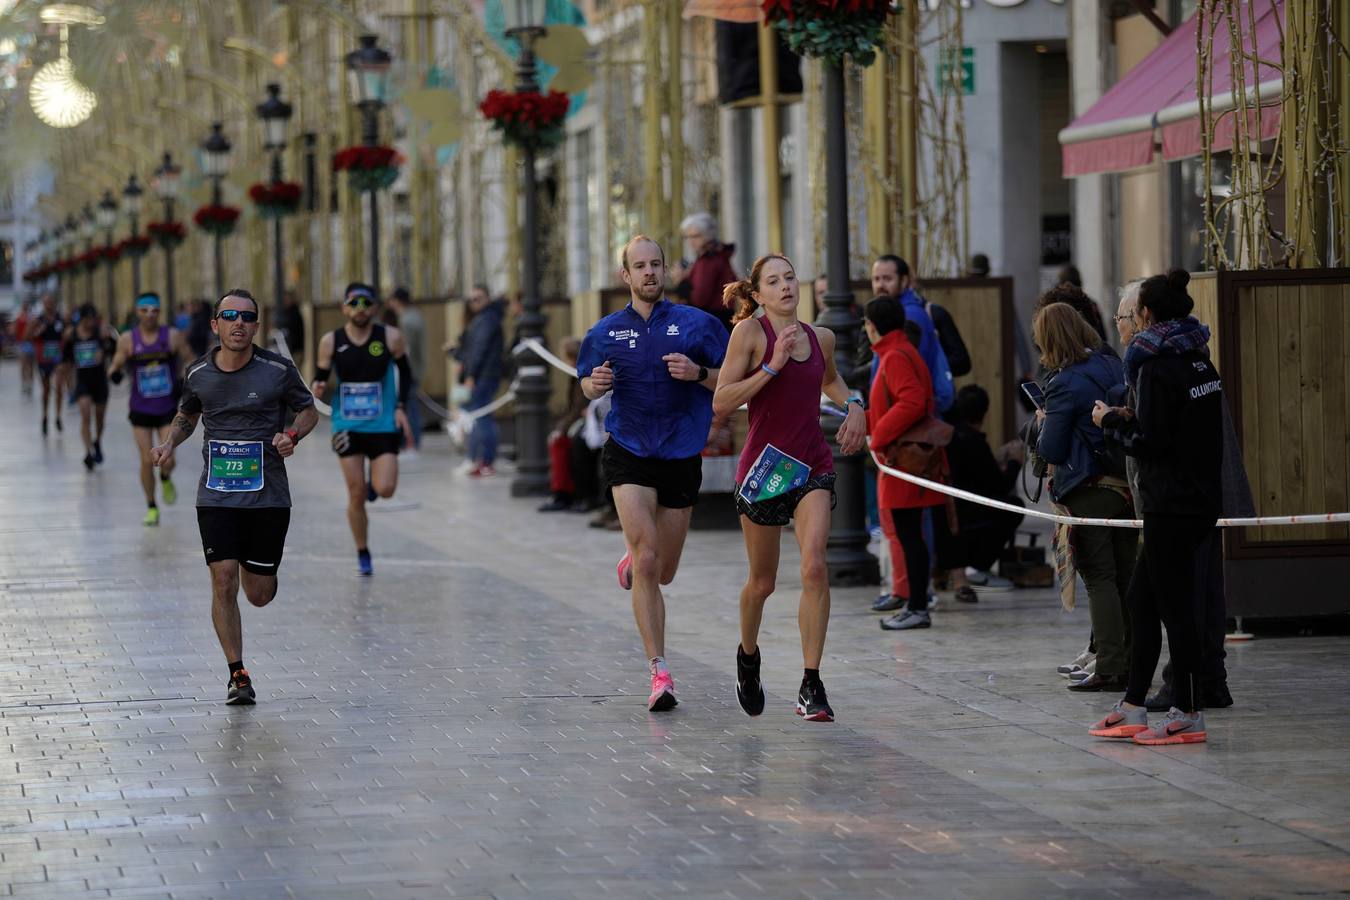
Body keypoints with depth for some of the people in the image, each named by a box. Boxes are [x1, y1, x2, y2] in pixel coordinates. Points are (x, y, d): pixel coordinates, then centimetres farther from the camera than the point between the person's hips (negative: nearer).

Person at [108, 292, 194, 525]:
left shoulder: (173, 336, -6)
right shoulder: (128, 339, -4)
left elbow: (189, 361, 2)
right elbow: (116, 364, 3)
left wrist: (185, 382, -16)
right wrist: (115, 373, -21)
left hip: (168, 409, 0)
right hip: (141, 409, 0)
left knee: (167, 459, -10)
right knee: (147, 460, -2)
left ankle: (166, 480, 27)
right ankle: (151, 508, 16)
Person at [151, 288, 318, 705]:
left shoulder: (278, 369, -6)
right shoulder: (198, 373, 1)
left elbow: (309, 411, 7)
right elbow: (186, 415, 20)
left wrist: (292, 435, -14)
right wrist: (170, 443, 0)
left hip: (268, 496, -1)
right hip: (216, 496, 1)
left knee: (260, 596, 5)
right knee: (223, 584, -11)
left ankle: (253, 566, 44)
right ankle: (238, 674, 1)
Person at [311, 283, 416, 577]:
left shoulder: (390, 338, -5)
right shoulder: (331, 342, -4)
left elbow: (404, 373, 8)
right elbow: (320, 378, 5)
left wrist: (401, 407, -2)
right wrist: (317, 389, -18)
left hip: (383, 426, 0)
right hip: (347, 427, 0)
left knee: (385, 490, -13)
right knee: (356, 495, 1)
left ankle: (374, 480, 25)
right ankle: (363, 555, 18)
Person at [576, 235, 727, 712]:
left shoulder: (697, 323, -1)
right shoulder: (606, 331, 5)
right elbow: (586, 386, 18)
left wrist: (698, 374, -19)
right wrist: (596, 383, -6)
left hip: (681, 457, 1)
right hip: (628, 454, -1)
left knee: (663, 573, 11)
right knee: (647, 562, -15)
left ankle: (632, 561, 49)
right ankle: (659, 673, -13)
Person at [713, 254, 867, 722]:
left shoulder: (821, 337, 7)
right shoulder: (750, 332, -8)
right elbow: (721, 403, -14)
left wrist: (853, 405, 10)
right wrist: (772, 367, -20)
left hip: (813, 467, 2)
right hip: (763, 466, -2)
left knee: (814, 567, -19)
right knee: (762, 582, 11)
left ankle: (811, 684, -16)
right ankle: (748, 655, 42)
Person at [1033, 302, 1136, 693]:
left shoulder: (1065, 384, -15)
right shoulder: (1113, 366, 6)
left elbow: (1051, 450, -14)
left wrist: (1043, 424, 7)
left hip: (1090, 492, -7)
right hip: (1128, 484, 7)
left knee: (1099, 579, -2)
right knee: (1126, 577, 11)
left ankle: (1109, 668, -4)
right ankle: (1131, 664, 16)